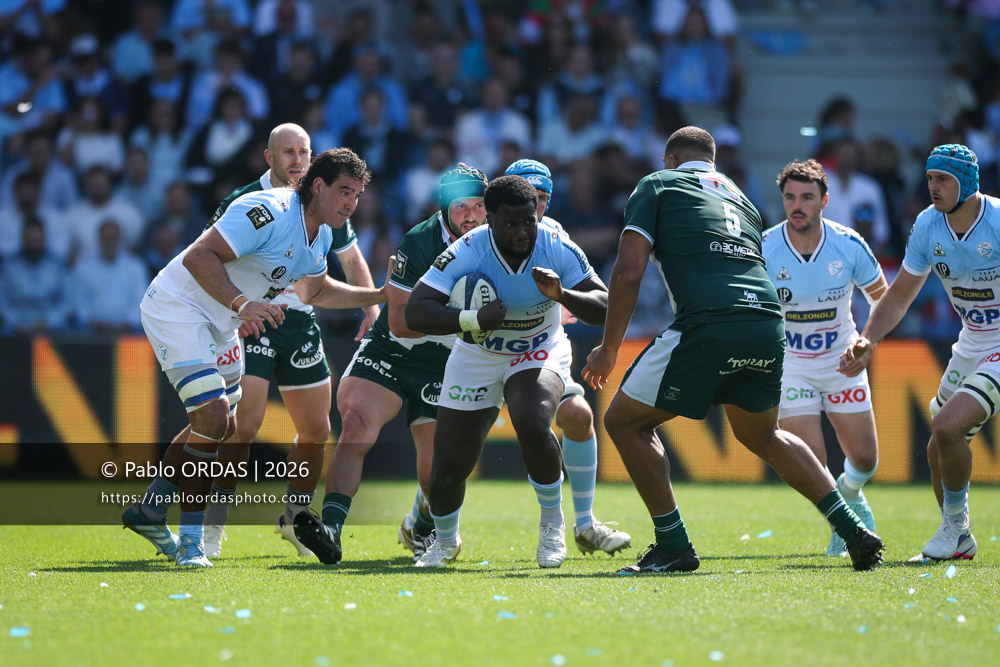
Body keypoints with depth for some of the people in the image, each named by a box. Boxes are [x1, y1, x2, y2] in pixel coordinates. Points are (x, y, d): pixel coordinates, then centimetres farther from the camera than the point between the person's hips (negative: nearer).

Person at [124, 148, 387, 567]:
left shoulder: (321, 235, 3)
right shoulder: (270, 212, -27)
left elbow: (314, 291, 22)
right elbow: (200, 255, -32)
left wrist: (381, 296, 15)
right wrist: (241, 303, -41)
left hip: (221, 324, 10)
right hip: (177, 308, -10)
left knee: (220, 427, 15)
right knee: (212, 419, -18)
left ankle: (149, 512, 31)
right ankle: (191, 540, -9)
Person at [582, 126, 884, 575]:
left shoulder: (658, 184, 14)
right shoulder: (739, 197, 30)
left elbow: (629, 272, 3)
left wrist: (609, 348, 10)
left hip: (709, 325, -6)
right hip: (769, 324, 6)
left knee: (624, 421, 12)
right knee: (760, 434, 30)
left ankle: (674, 547, 8)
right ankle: (853, 530, 20)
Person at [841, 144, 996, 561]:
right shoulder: (928, 225, -4)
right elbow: (899, 295, 6)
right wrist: (867, 340, -7)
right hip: (972, 346, 7)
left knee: (948, 427, -21)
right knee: (940, 450, 10)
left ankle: (955, 524, 1)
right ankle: (957, 541, 31)